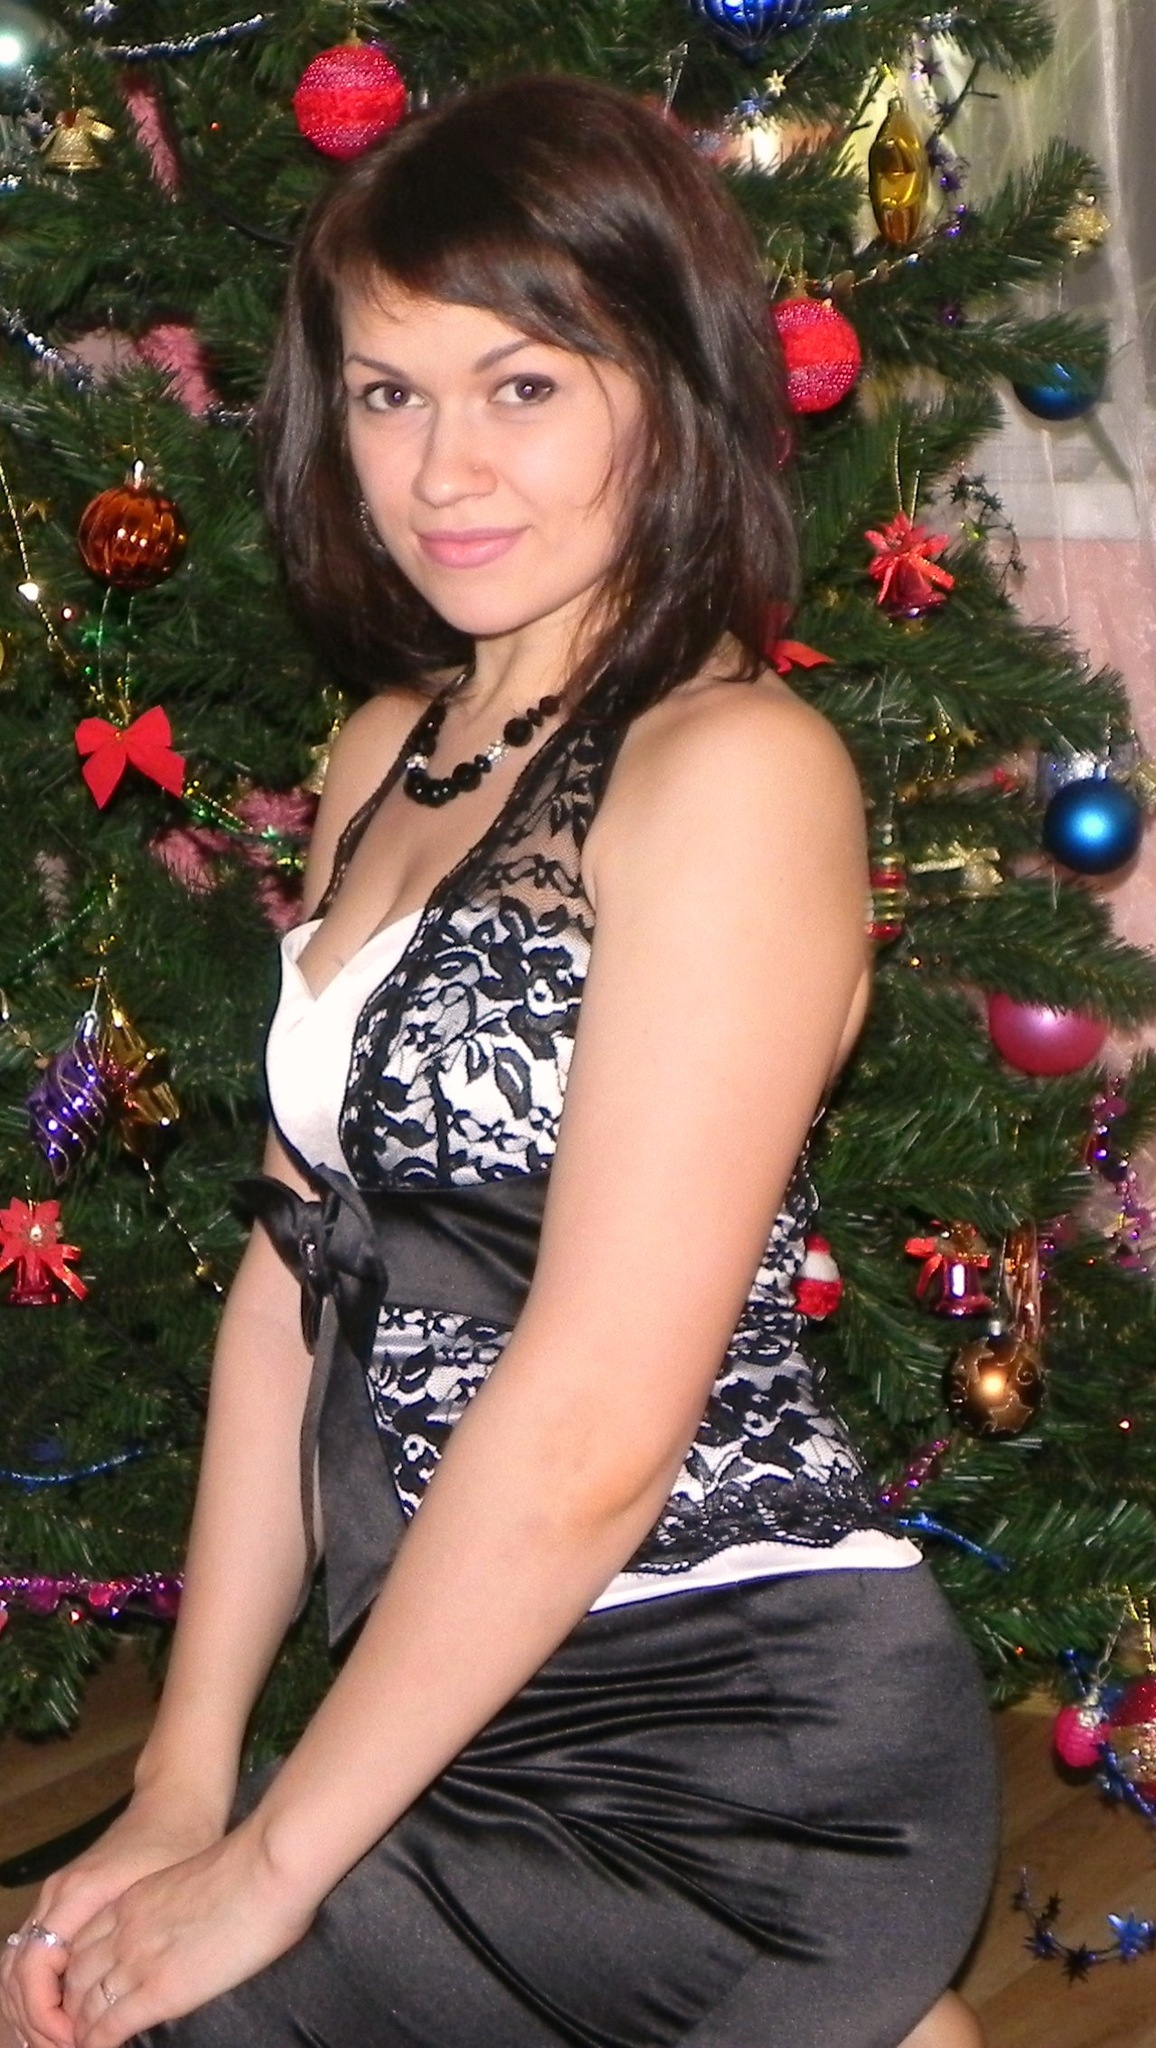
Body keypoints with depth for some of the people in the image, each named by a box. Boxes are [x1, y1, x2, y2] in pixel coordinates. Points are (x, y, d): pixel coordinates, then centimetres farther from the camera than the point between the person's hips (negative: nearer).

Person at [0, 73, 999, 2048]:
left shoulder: (734, 771, -16)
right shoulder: (391, 755, 10)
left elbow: (593, 1428, -21)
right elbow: (300, 1263, 7)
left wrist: (270, 1863, -12)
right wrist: (186, 1775, 4)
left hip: (737, 1739, -8)